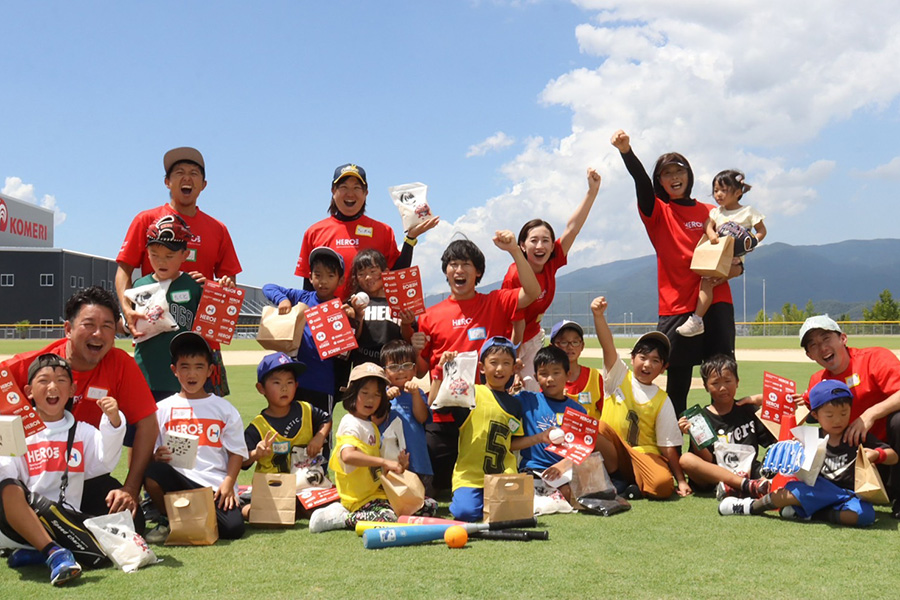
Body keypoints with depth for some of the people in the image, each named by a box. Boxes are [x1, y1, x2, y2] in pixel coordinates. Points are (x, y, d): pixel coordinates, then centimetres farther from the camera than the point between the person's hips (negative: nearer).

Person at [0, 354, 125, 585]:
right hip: (20, 520, -1)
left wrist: (113, 422, -14)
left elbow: (105, 462, -1)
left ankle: (36, 553, -10)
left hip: (66, 522, 1)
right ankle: (54, 552, -34)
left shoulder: (82, 432, 15)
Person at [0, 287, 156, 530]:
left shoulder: (121, 365, -11)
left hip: (87, 476, 1)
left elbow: (147, 423, -10)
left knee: (131, 522, -21)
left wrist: (130, 489, -16)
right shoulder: (29, 365, -12)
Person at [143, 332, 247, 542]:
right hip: (177, 478, 0)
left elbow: (236, 452, 8)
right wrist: (156, 456, -17)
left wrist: (228, 483, -7)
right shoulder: (163, 409, 10)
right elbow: (148, 451, 7)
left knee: (233, 528, -24)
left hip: (216, 484, 0)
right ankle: (167, 520, -3)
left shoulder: (224, 409, 11)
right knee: (151, 471, -32)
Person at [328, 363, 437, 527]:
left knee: (430, 505, 1)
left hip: (379, 491, 9)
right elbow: (347, 455, -30)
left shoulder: (371, 425, 20)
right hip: (361, 498, -9)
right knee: (388, 519, -36)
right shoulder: (351, 423, -10)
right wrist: (384, 462, -31)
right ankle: (347, 518, -10)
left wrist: (399, 465, 2)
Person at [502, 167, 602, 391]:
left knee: (538, 391, 4)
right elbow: (517, 325, -23)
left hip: (532, 339, 6)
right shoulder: (516, 276, -26)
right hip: (510, 343, -6)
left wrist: (592, 190, -17)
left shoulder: (550, 265, -9)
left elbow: (572, 228, -12)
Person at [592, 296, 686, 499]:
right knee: (597, 426, -30)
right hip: (613, 455, 1)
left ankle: (631, 487, 1)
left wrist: (681, 480, -5)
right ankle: (617, 480, -11)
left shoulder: (662, 401, 3)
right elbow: (608, 345, -15)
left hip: (644, 455, -1)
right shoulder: (619, 377, 2)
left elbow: (668, 445, 2)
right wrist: (598, 315, -31)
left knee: (664, 485, -31)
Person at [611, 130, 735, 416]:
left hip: (715, 304, 2)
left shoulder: (711, 213, 14)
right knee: (677, 384, -1)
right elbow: (641, 181, -13)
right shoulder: (658, 212, 6)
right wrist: (626, 151, -31)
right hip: (676, 307, -2)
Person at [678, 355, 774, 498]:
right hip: (714, 477, -2)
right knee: (686, 459, -30)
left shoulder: (748, 410, 12)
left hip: (748, 472, 2)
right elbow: (708, 461, -2)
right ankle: (746, 486, -40)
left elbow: (775, 441, 7)